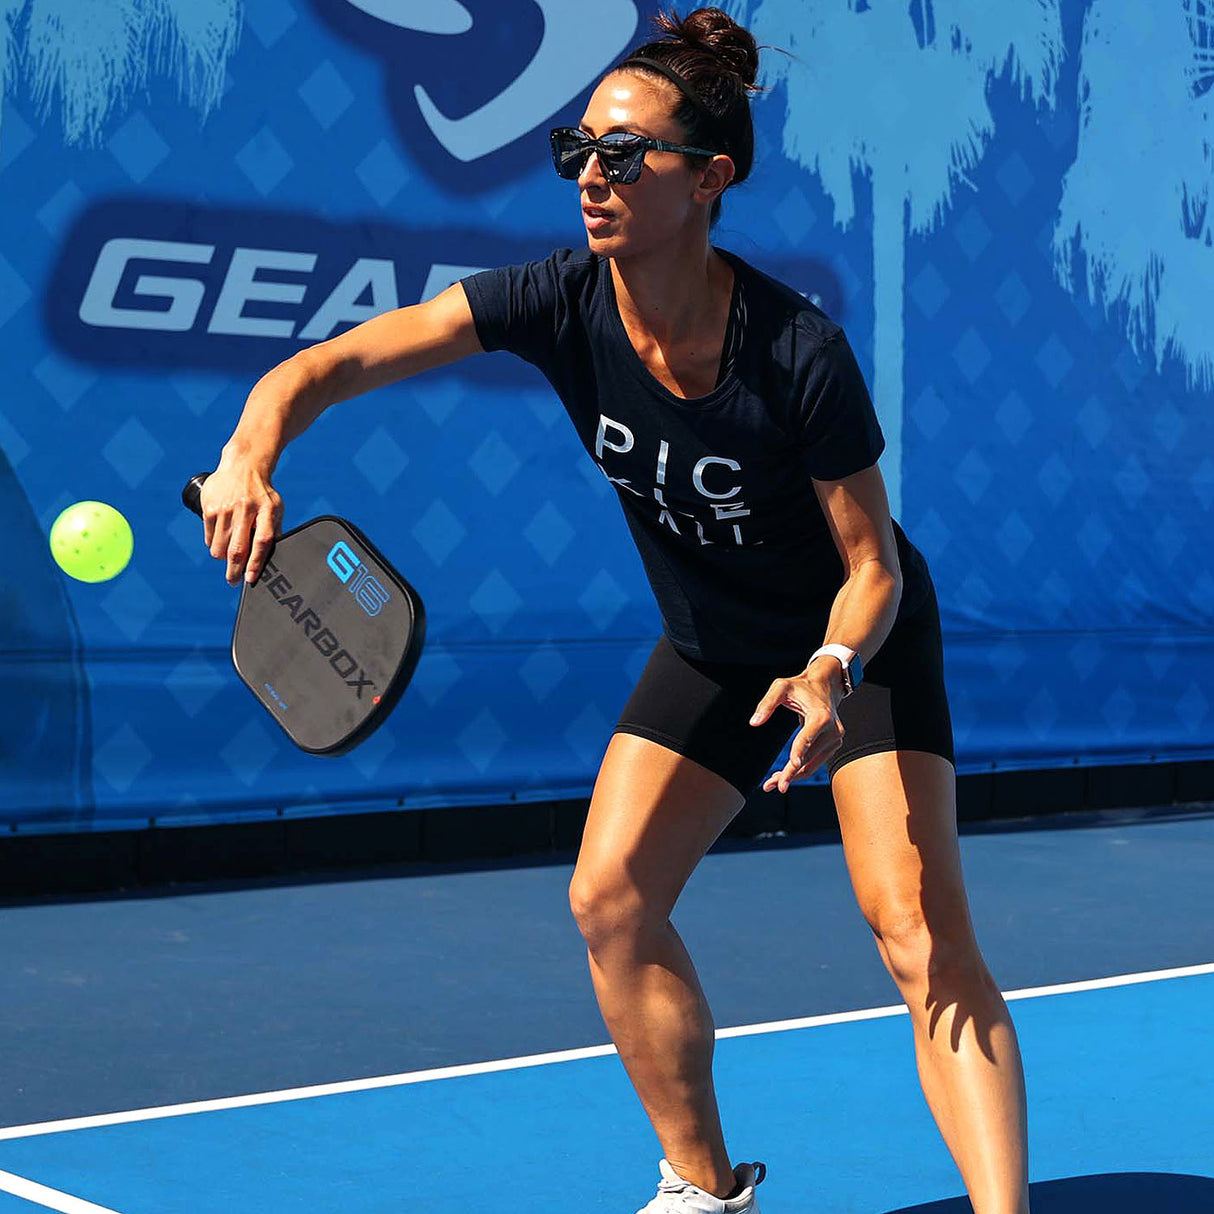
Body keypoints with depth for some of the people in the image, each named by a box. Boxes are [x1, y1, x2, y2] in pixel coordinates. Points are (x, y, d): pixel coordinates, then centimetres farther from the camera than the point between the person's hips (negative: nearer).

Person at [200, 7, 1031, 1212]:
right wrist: (252, 451, -44)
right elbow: (332, 362, -24)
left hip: (859, 643, -5)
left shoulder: (800, 352, -31)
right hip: (709, 651, 5)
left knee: (918, 933, -18)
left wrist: (829, 672, -40)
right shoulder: (563, 301, -21)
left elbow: (872, 565, -20)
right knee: (610, 898, -1)